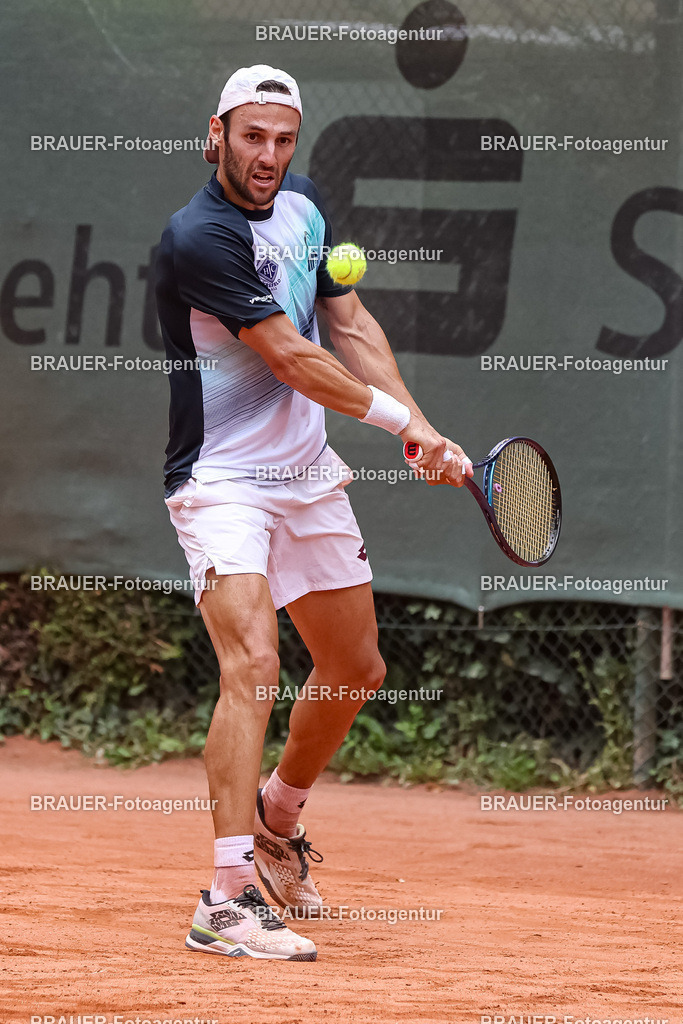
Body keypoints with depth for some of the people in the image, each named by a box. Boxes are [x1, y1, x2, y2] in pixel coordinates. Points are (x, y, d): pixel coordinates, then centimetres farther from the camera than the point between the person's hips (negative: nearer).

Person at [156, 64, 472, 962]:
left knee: (357, 669, 16)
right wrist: (398, 418, -9)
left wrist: (420, 431, -2)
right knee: (253, 664, -25)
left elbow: (351, 326, 11)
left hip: (309, 475, 8)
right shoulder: (200, 237, -21)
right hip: (221, 478, -8)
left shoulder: (304, 203, 5)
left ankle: (277, 818, 42)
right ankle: (227, 902, -30)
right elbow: (292, 360, -20)